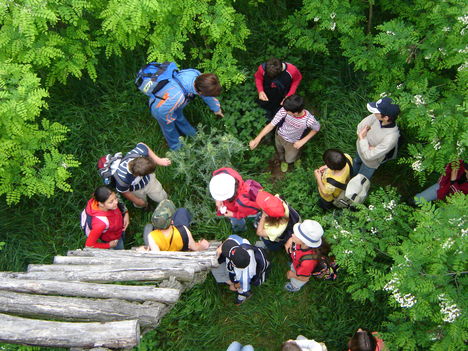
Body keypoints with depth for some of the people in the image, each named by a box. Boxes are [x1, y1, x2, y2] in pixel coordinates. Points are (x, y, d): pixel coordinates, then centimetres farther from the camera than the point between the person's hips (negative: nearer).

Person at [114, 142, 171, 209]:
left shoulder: (140, 152, -43)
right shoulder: (123, 178, -48)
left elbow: (141, 145, -16)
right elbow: (124, 192, -24)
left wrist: (159, 160, -24)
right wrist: (137, 201, -5)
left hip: (148, 180, 3)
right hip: (136, 190, -3)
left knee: (162, 198, 18)